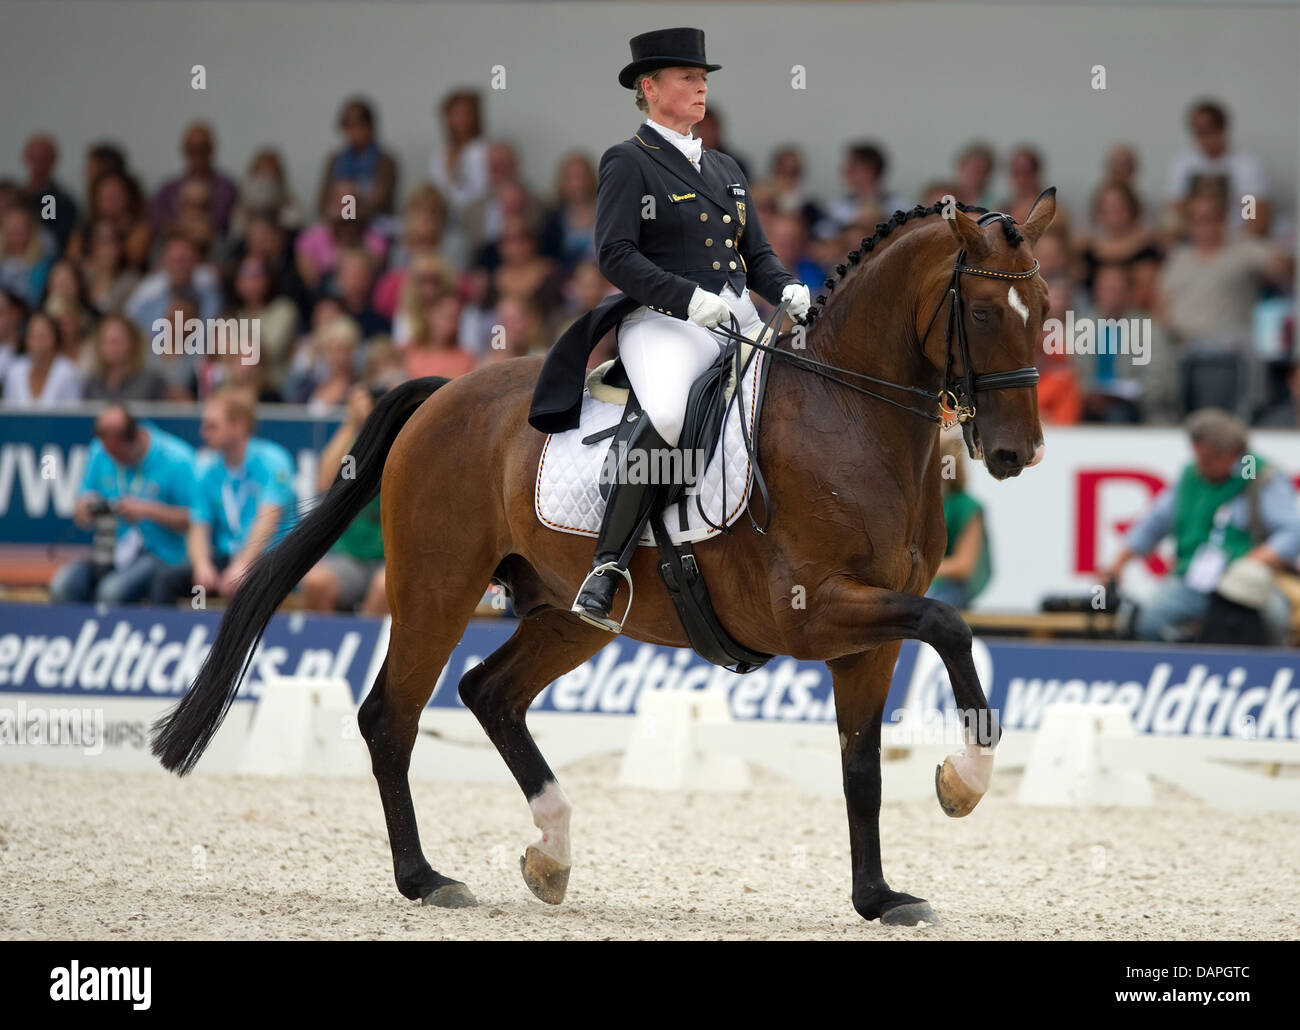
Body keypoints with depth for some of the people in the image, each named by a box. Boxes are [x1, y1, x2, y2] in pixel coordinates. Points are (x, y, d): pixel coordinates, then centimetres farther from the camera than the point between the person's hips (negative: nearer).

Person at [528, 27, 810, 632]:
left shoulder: (724, 170, 23)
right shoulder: (628, 163, 1)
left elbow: (757, 254, 23)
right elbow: (616, 256, -9)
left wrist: (788, 291, 1)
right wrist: (689, 298, -20)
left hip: (739, 324, 8)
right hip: (662, 324, -8)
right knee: (670, 414, -36)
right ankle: (605, 571, -35)